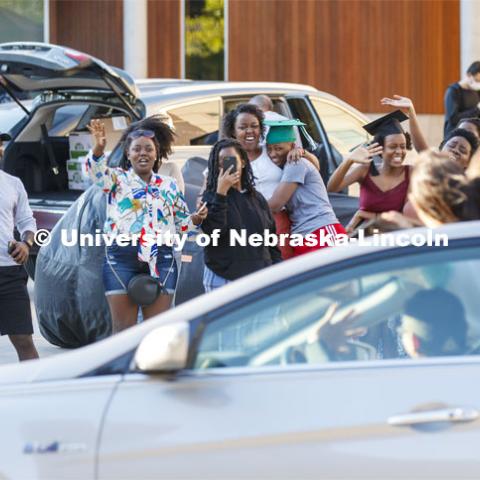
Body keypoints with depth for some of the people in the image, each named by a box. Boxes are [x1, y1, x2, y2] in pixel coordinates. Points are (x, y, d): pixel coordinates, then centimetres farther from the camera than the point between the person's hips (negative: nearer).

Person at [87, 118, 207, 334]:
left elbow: (181, 222, 23)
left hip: (160, 260, 3)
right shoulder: (118, 179, 6)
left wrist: (196, 219, 0)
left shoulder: (169, 185, 16)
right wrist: (98, 149, -37)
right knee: (123, 329, -2)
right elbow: (98, 171, -16)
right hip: (122, 259, -3)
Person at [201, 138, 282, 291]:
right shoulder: (211, 197, 1)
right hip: (224, 279, -4)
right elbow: (212, 230, -16)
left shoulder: (257, 198, 14)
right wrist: (221, 192, -17)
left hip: (260, 278, 4)